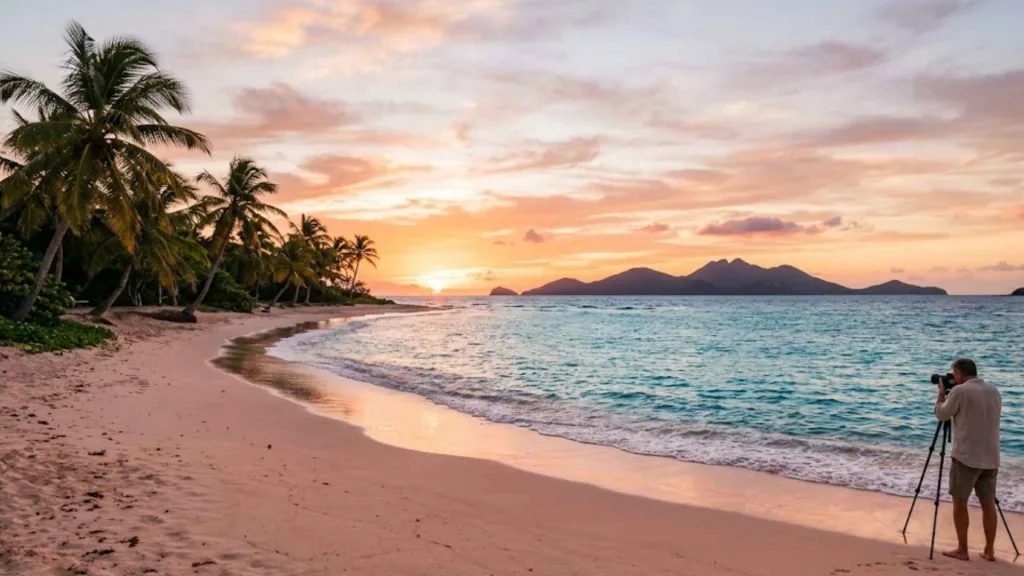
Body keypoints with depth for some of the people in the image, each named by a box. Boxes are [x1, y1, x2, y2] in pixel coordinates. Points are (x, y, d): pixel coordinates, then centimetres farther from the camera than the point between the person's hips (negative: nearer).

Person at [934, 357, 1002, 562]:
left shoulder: (959, 391, -11)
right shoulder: (994, 391, 10)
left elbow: (941, 415, -1)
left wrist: (941, 393, 14)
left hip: (966, 457, -6)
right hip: (991, 458, 6)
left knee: (959, 502, 4)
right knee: (988, 504, 12)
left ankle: (962, 550, 7)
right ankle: (989, 550, 16)